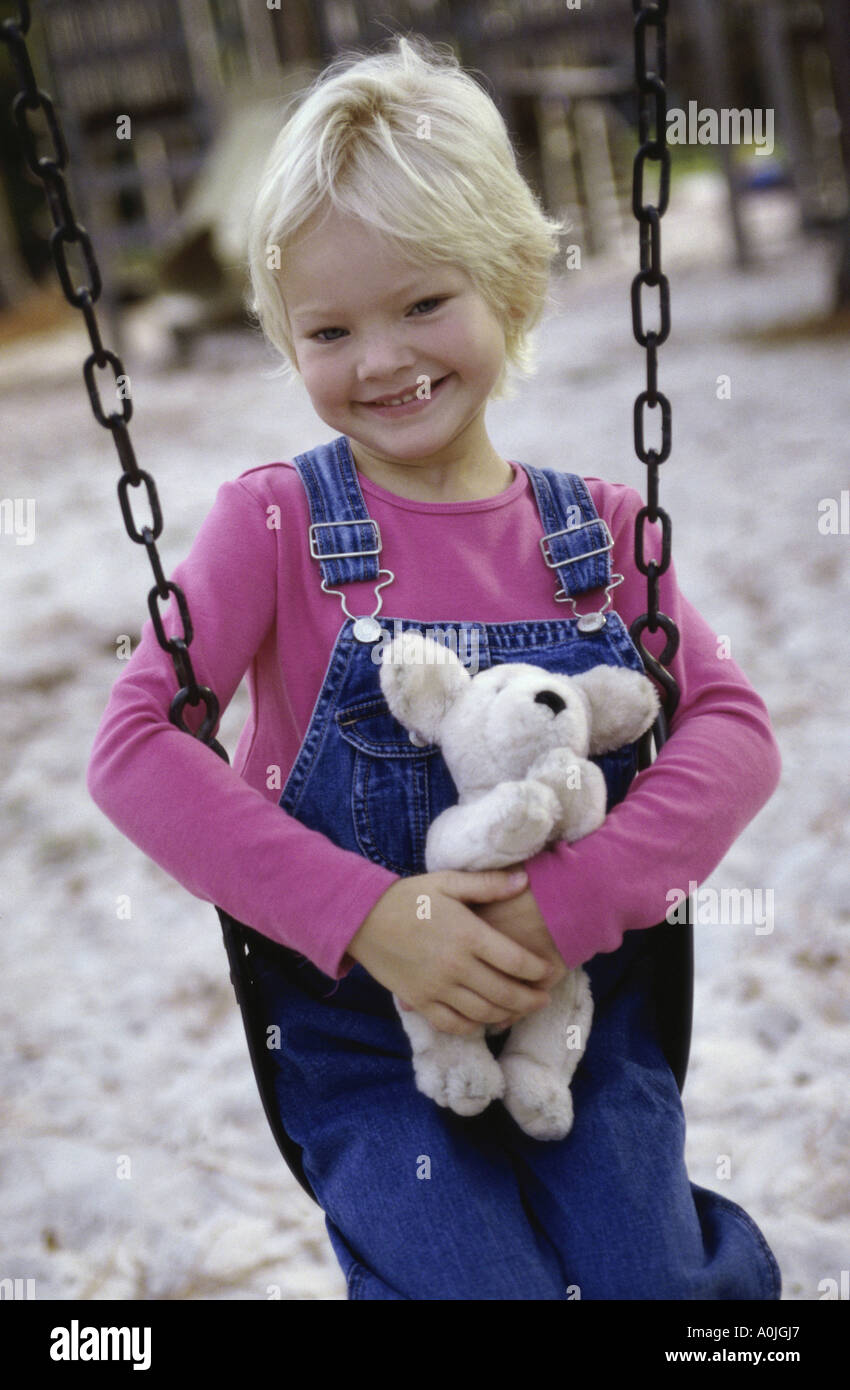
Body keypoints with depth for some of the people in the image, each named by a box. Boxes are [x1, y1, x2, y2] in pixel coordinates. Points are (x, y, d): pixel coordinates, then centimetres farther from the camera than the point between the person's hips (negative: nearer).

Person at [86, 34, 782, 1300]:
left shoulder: (596, 529, 1)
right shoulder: (280, 522, -7)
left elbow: (735, 728, -7)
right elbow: (133, 742, -15)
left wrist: (575, 899, -22)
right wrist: (366, 917, -24)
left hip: (582, 1005, 2)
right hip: (364, 1033, -2)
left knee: (652, 1279, -10)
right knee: (476, 1280, -17)